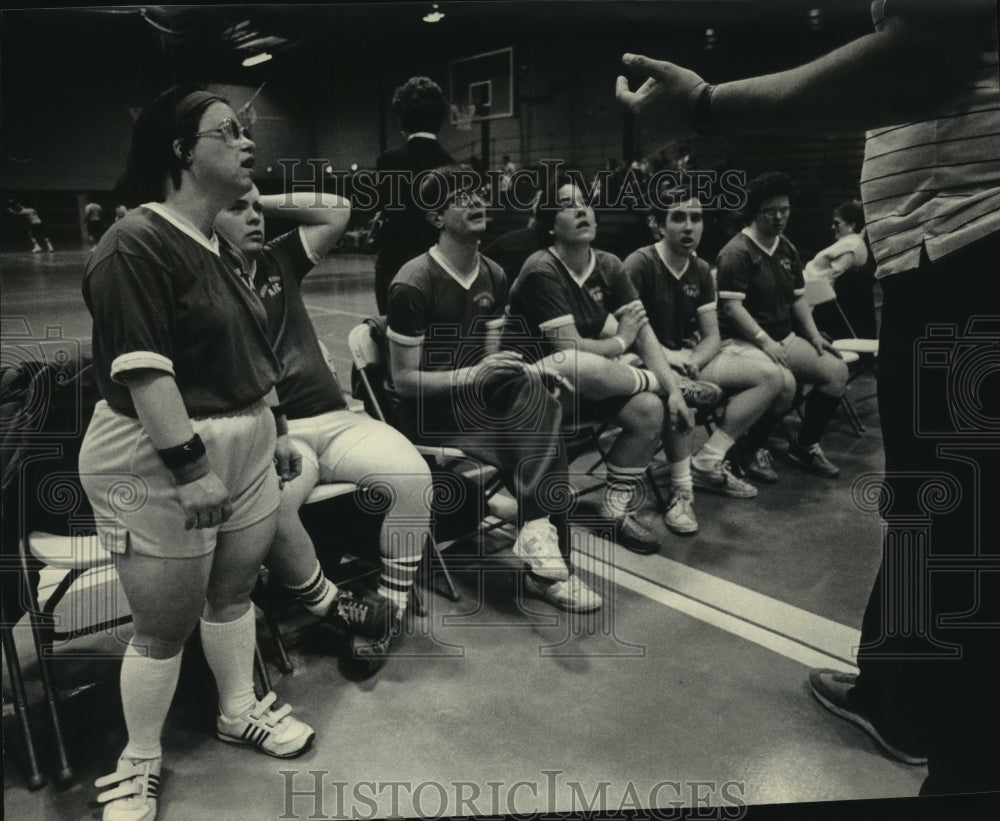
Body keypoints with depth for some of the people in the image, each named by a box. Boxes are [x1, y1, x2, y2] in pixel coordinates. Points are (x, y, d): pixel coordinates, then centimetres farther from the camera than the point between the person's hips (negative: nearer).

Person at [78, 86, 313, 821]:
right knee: (165, 623, 4)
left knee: (234, 590, 19)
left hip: (243, 447, 8)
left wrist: (275, 427, 18)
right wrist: (191, 465, -25)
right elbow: (142, 369, -23)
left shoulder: (221, 248, 11)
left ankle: (240, 711, 39)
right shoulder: (136, 244, -17)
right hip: (160, 463, -8)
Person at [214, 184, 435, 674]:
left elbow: (337, 209, 16)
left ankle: (390, 608, -8)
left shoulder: (278, 261, 18)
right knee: (271, 501, -37)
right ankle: (334, 607, -11)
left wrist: (267, 202, 11)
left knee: (410, 475, -22)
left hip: (335, 420, 5)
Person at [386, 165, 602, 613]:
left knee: (528, 383, -26)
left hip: (476, 398, 7)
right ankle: (544, 547, -22)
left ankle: (538, 536, -21)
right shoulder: (413, 284, -14)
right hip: (429, 411, -7)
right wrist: (472, 375, -24)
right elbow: (403, 380, -13)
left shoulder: (493, 276, 8)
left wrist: (507, 370, -14)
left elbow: (491, 359, 10)